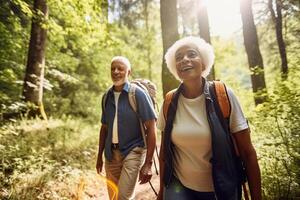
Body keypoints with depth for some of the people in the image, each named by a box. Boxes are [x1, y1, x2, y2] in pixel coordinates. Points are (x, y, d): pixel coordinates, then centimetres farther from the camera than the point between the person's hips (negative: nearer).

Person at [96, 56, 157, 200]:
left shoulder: (138, 93, -12)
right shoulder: (107, 96, 4)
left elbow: (151, 128, -14)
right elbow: (104, 127, 12)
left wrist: (148, 163, -18)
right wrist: (99, 156, 14)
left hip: (133, 151, -5)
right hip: (111, 153, 5)